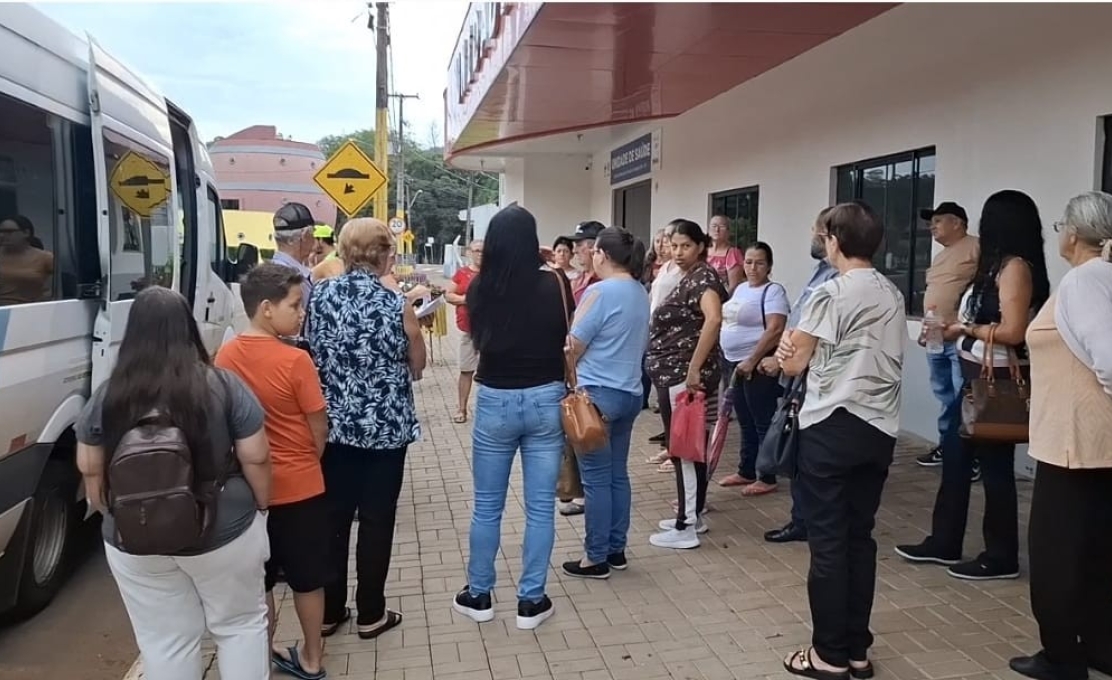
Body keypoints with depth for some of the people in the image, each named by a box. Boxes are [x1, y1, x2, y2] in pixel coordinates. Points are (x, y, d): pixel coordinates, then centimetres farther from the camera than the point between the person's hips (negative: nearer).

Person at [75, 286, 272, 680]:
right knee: (241, 625, 18)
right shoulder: (223, 386, -12)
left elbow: (91, 471, 3)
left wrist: (116, 517, 19)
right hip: (224, 531, -1)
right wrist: (260, 508, 7)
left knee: (164, 643, 17)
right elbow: (256, 459, -9)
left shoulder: (107, 398, -6)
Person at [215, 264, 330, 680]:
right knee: (307, 578, 13)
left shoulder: (226, 356, -5)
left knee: (258, 578, 18)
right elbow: (319, 430, -13)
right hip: (301, 487, -4)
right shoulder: (295, 360, -19)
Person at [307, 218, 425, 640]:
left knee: (332, 517, 14)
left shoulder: (319, 295, -4)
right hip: (385, 427, -3)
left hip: (333, 424, 3)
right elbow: (417, 368, -1)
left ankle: (328, 611, 26)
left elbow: (309, 353, 8)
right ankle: (371, 614, 20)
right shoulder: (396, 305, -12)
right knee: (376, 520, 8)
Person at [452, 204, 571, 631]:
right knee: (540, 507, 9)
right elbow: (569, 337, 5)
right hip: (545, 400, -1)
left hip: (495, 402, 1)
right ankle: (531, 601, 18)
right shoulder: (554, 284, -9)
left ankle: (478, 595, 26)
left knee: (487, 506, 14)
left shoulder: (479, 288, -5)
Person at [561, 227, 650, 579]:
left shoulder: (600, 291, -14)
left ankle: (596, 558, 9)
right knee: (618, 474, 14)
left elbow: (573, 346, -10)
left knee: (596, 478, 0)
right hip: (630, 392, 8)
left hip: (597, 394, -8)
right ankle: (616, 550, 23)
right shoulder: (641, 292, 10)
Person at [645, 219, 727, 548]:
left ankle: (686, 529, 3)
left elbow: (714, 319, -30)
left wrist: (693, 368, -31)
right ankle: (692, 515, 26)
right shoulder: (688, 279, 16)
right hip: (676, 375, 10)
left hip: (684, 376, -10)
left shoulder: (703, 277, -13)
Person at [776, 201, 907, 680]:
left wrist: (786, 355, 14)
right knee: (860, 537, 14)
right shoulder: (894, 296, 11)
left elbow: (793, 364, -7)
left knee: (827, 540, 2)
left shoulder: (832, 293, -11)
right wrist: (810, 352, 6)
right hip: (880, 428, 7)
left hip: (831, 427, -7)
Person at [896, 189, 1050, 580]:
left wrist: (967, 329, -9)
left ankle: (1001, 558, 17)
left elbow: (1013, 332, -22)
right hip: (977, 376, 9)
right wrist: (956, 331, 9)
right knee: (955, 458, 13)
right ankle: (944, 543, 25)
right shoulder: (999, 265, 13)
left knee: (994, 466, 2)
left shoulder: (1015, 266, -14)